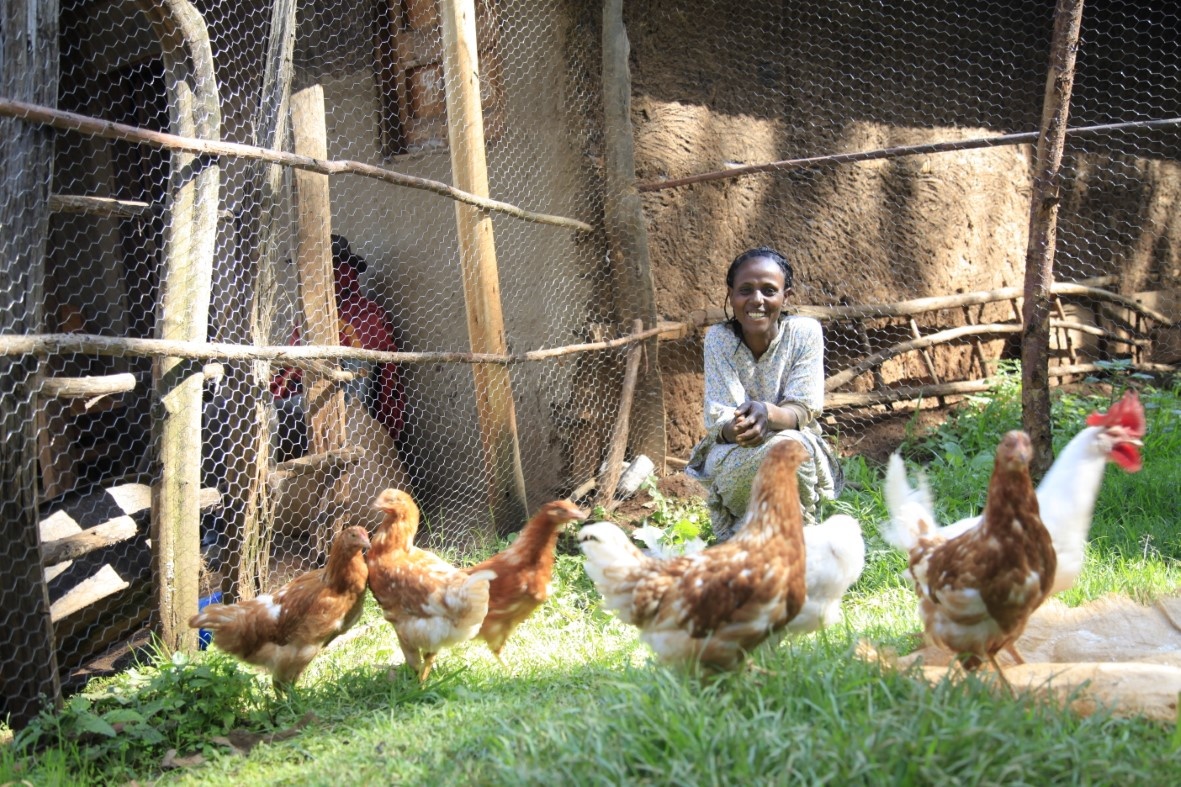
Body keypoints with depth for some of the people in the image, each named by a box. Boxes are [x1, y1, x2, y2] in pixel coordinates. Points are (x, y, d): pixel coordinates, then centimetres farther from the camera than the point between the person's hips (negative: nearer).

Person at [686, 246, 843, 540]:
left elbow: (803, 409, -17)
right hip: (731, 455, 0)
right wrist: (735, 428, -43)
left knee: (790, 445, -35)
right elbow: (719, 419, -17)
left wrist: (768, 414, -41)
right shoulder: (719, 339, -11)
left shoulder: (805, 332, -12)